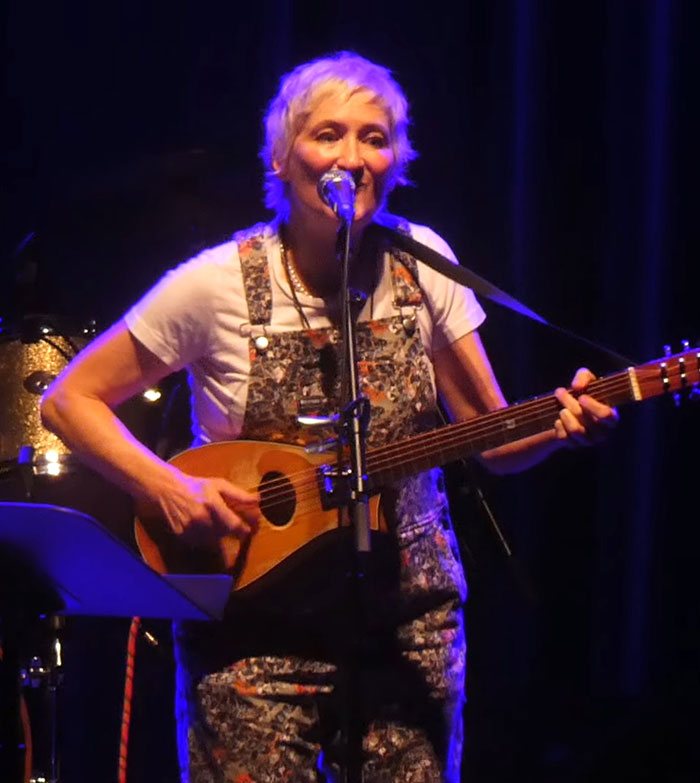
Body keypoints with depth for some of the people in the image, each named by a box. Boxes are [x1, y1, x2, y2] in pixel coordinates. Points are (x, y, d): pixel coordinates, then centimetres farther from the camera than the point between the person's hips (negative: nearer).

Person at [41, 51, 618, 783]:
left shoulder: (422, 264, -1)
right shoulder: (221, 283, -10)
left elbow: (491, 441, 3)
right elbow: (70, 400, -4)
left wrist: (561, 426, -18)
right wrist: (172, 489, -17)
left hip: (407, 627, 3)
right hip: (256, 633, -2)